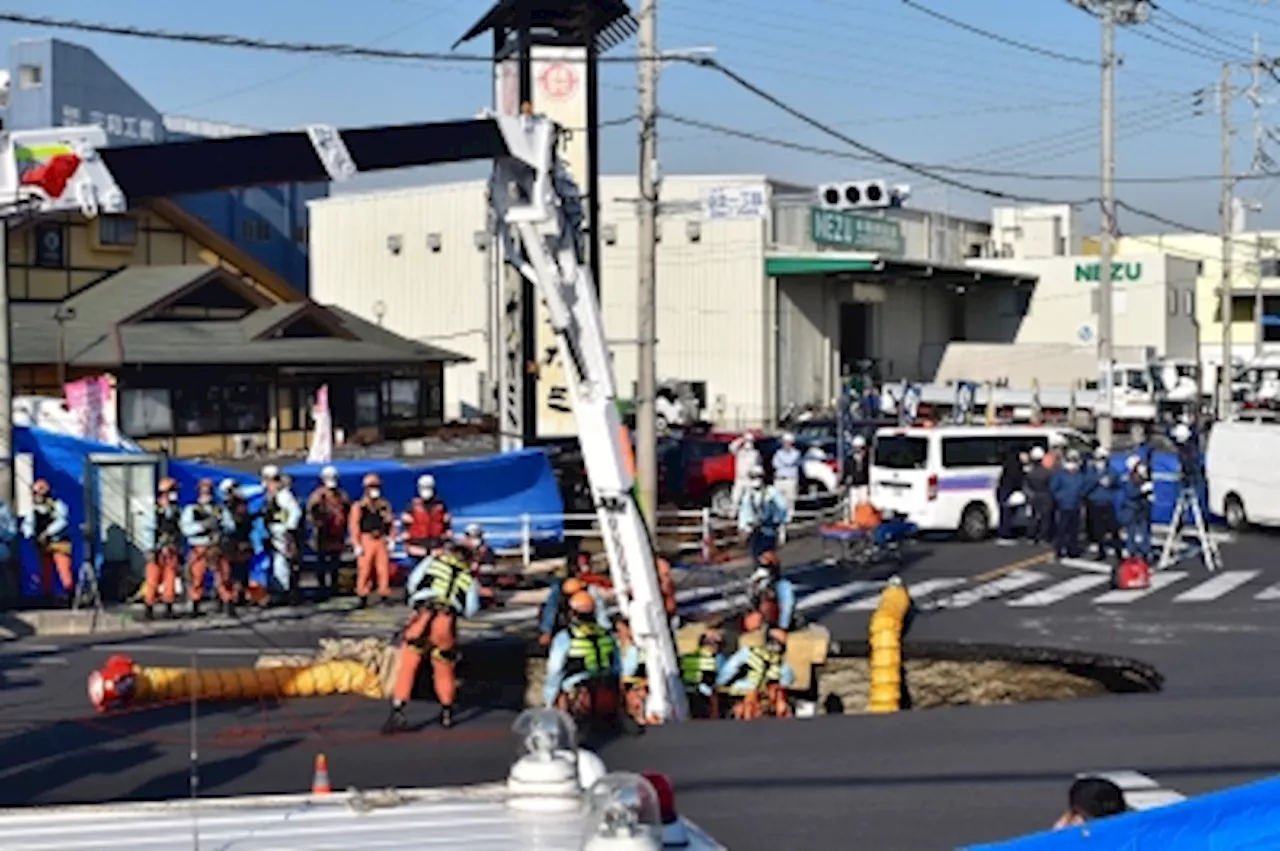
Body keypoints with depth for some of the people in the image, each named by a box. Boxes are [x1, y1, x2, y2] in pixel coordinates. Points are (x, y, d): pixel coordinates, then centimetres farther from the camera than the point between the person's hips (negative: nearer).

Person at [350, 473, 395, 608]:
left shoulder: (385, 505, 14)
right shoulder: (359, 506, 1)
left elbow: (391, 523, 15)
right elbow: (354, 526, -4)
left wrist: (391, 539, 6)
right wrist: (357, 545, -9)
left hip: (382, 541, 3)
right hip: (366, 540, -3)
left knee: (384, 569, 0)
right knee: (364, 570, -4)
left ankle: (384, 595, 5)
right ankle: (363, 596, 1)